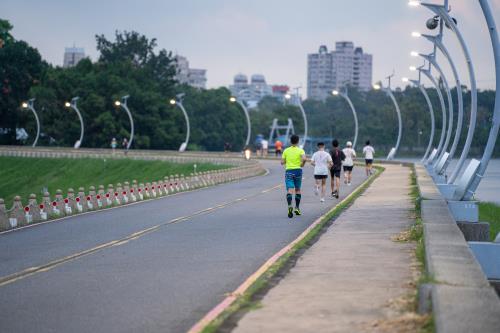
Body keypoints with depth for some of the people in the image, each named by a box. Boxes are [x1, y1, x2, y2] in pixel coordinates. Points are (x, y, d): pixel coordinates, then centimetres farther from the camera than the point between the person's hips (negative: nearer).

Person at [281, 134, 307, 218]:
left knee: (289, 190, -9)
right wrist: (302, 164, 0)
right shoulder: (300, 150, -1)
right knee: (297, 190, 16)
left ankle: (290, 206, -32)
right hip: (298, 170, 0)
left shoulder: (286, 151, 4)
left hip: (288, 171, 0)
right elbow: (304, 159, -19)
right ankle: (297, 208, 20)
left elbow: (282, 162, 2)